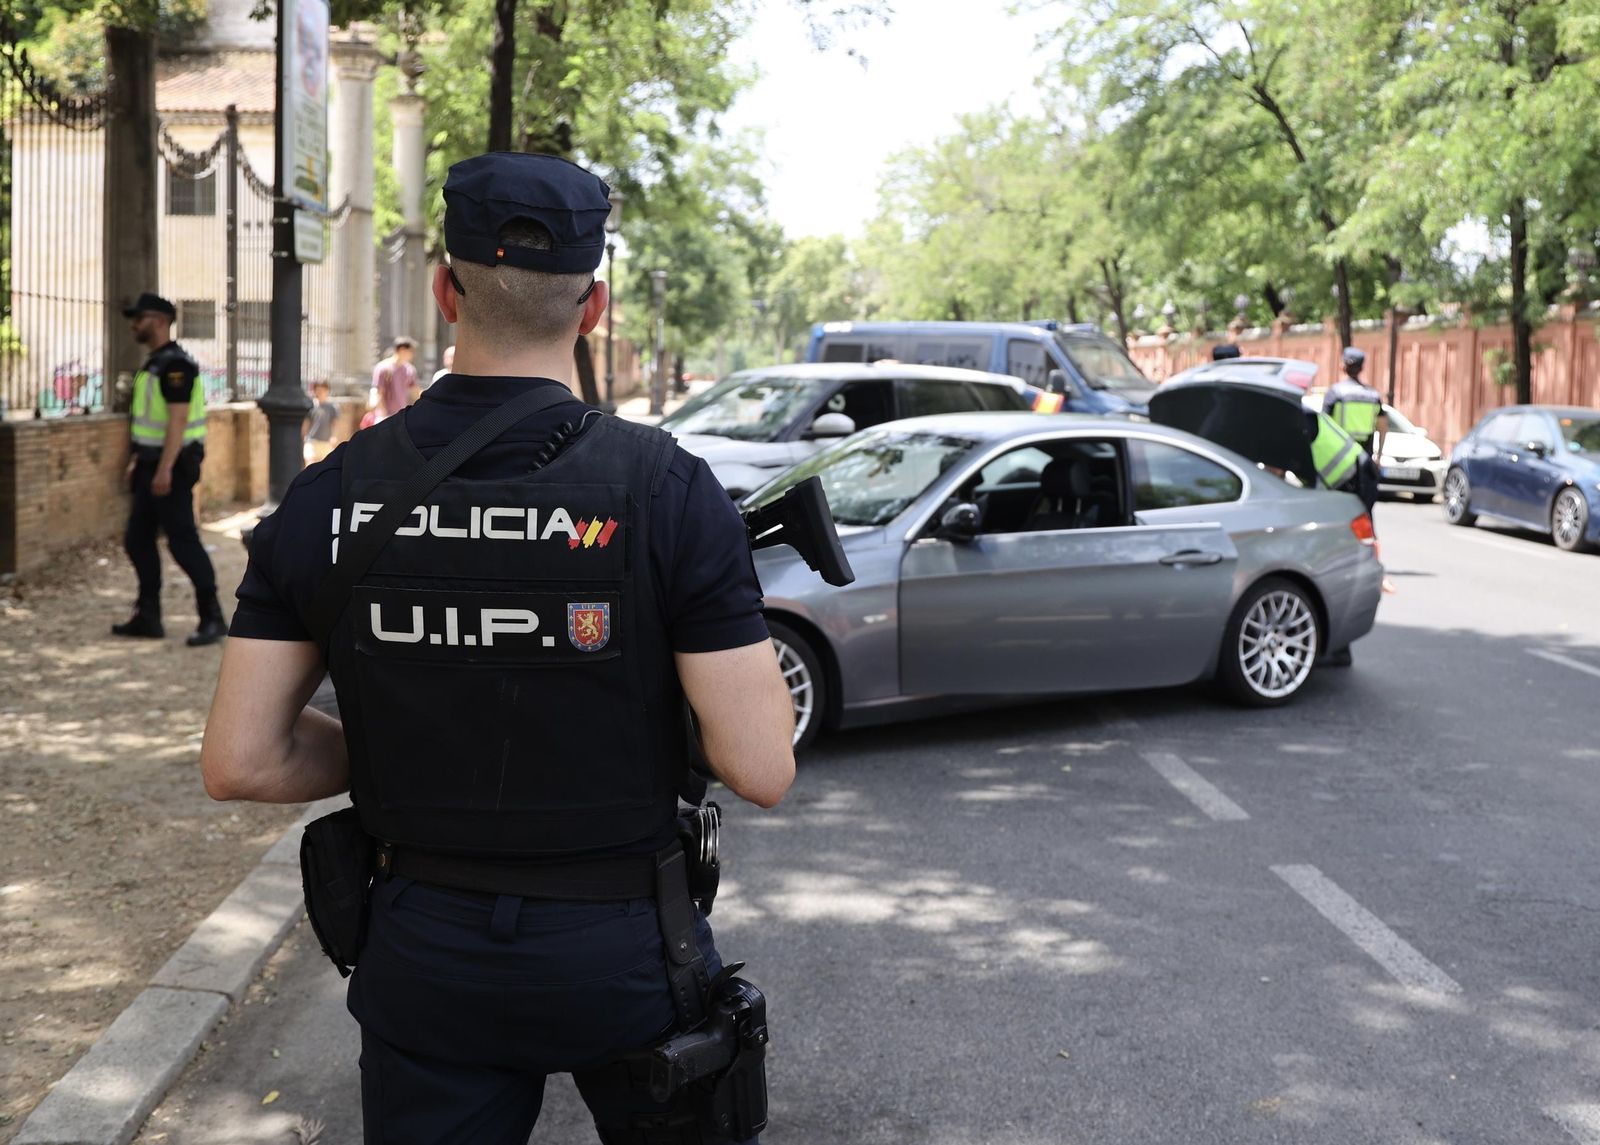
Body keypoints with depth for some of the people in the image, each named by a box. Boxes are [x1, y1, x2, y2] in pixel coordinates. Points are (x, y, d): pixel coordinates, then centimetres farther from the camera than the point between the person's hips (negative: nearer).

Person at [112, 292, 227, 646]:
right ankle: (148, 617, 18)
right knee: (138, 540, 11)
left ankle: (213, 619, -1)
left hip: (172, 466, -10)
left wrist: (165, 469, -26)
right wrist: (137, 460, 21)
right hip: (152, 464, 10)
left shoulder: (175, 364, -16)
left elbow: (177, 420, -23)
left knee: (182, 540, -7)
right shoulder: (152, 364, 15)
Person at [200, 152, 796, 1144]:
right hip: (621, 951, -2)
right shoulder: (665, 486, -16)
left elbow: (240, 763, -6)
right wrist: (748, 641, 2)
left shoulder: (331, 497, -7)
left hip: (422, 957, 2)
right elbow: (761, 769, -18)